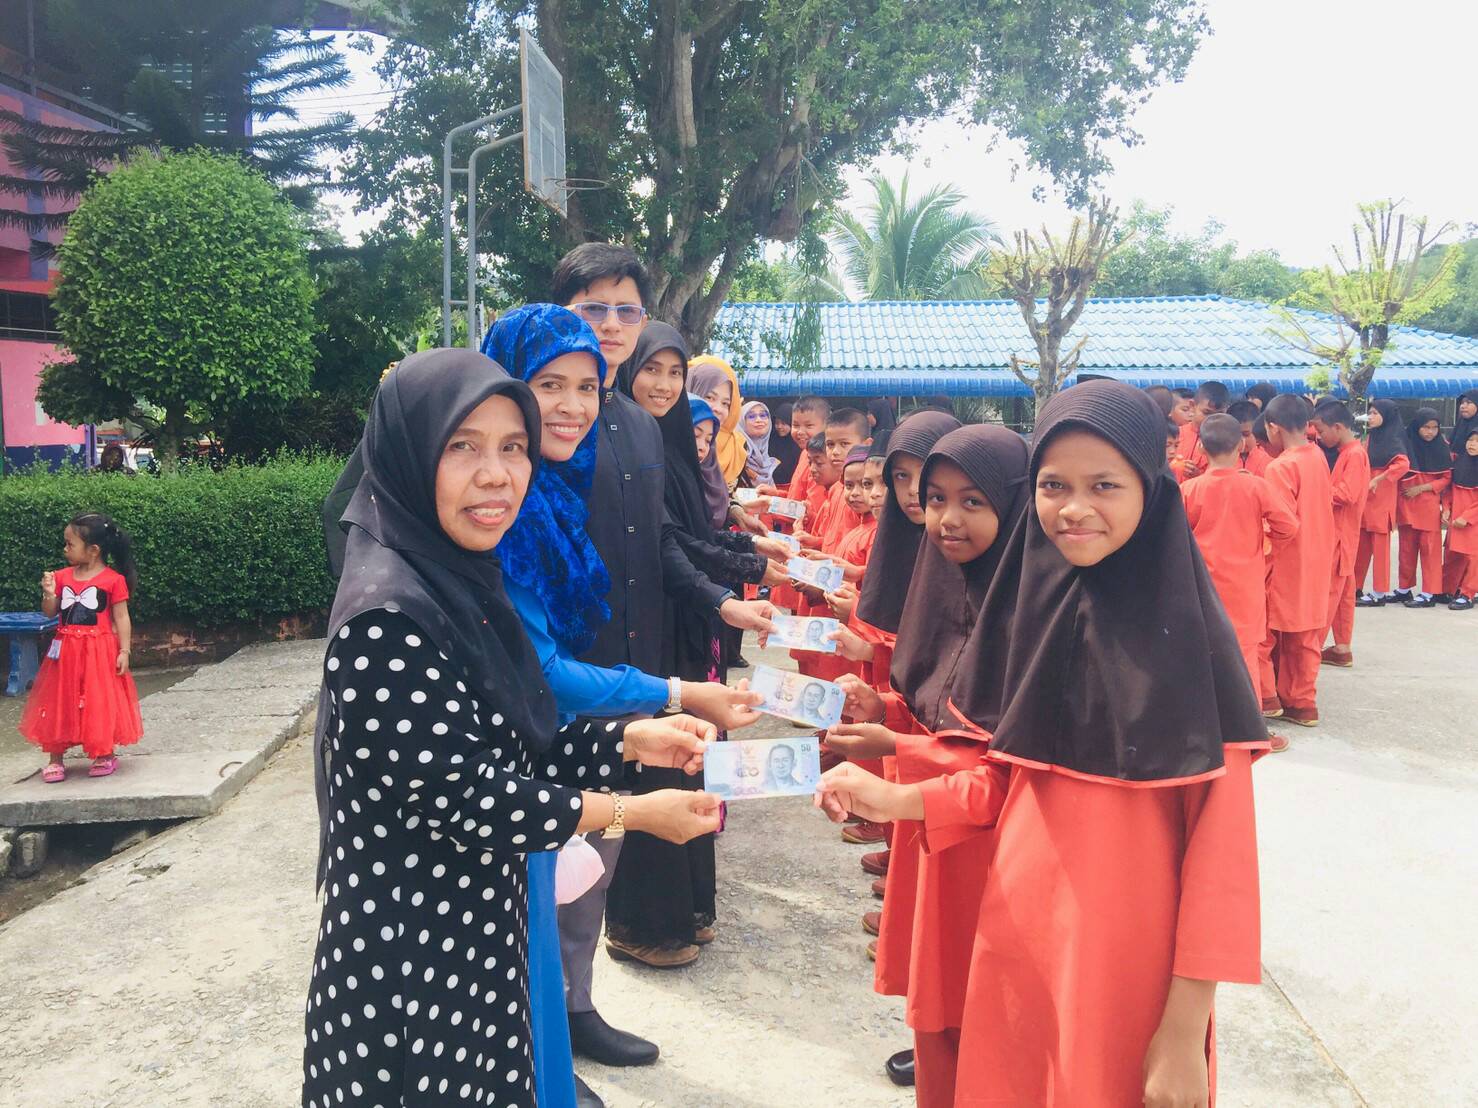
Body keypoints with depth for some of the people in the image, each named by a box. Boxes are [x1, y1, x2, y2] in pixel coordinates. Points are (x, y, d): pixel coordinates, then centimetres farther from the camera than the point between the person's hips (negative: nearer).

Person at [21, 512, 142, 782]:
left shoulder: (113, 580, -8)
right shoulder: (62, 577, 5)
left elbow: (122, 618, -7)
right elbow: (50, 613, 9)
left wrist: (124, 651, -12)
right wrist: (49, 594, -10)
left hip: (99, 651, -4)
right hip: (66, 652, 4)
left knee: (101, 703, 4)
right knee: (59, 703, 7)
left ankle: (106, 754, 19)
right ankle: (55, 759, 18)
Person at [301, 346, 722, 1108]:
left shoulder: (466, 586, 4)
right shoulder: (387, 616, -24)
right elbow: (463, 797, -22)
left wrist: (630, 741, 0)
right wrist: (634, 813, -13)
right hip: (409, 967, -8)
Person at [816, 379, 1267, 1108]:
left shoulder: (1189, 635, -14)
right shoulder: (1029, 605, -1)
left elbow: (1221, 843, -12)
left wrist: (1185, 1031, -13)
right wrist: (897, 800, -7)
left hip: (1128, 953, -4)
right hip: (1015, 933, 5)